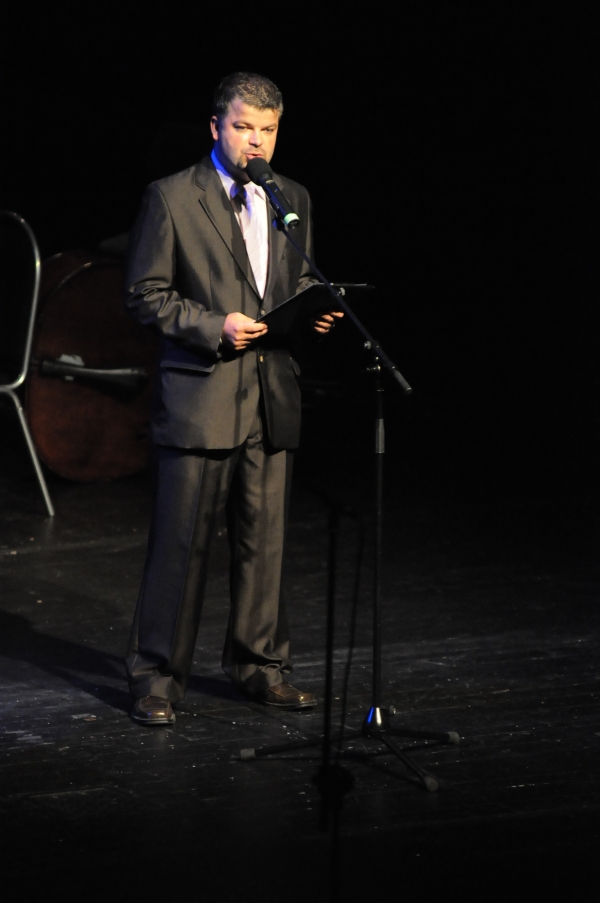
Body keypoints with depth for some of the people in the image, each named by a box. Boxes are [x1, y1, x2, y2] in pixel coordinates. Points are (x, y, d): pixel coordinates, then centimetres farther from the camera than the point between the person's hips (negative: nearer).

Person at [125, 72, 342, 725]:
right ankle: (157, 678, 4)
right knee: (180, 542, -3)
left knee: (264, 540, 9)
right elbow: (146, 294, -4)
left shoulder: (292, 199, 12)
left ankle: (259, 665, 22)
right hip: (199, 396, -5)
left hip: (272, 399, 5)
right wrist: (213, 327, -15)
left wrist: (314, 311, 1)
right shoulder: (171, 198, -4)